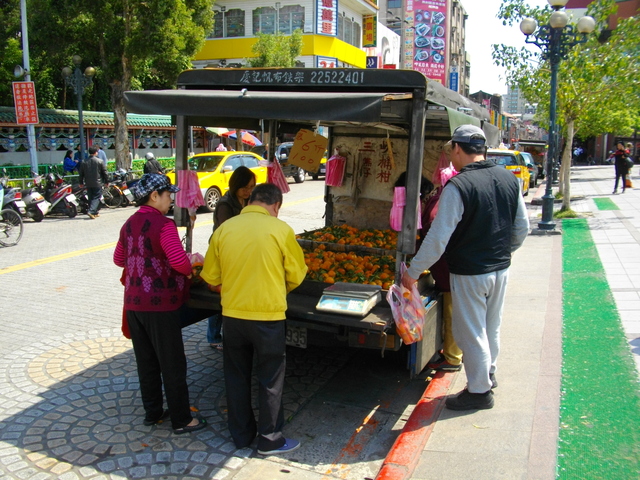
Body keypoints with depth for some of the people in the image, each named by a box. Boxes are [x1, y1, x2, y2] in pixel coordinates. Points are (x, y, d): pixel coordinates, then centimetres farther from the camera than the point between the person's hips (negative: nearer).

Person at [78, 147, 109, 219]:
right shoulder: (99, 161, -6)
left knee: (91, 198, 12)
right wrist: (106, 181, 9)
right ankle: (91, 211, -19)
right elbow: (104, 172, -2)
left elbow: (81, 174, 10)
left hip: (88, 184, 4)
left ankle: (95, 212, 15)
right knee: (96, 198, -2)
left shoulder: (84, 162, 5)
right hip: (97, 183, -4)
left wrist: (81, 183, 20)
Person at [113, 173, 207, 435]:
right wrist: (193, 266, -4)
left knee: (146, 361, 17)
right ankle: (181, 420, 13)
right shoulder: (163, 224, -16)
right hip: (161, 304, -7)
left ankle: (152, 412, 30)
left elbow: (119, 259, 20)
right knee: (173, 363, 3)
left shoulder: (129, 224, 8)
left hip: (134, 303, 8)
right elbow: (180, 262, -24)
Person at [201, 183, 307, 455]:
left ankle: (241, 435, 31)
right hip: (268, 315, -3)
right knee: (270, 379, 12)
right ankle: (270, 439, 23)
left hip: (232, 314, 3)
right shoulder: (280, 229, -10)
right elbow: (296, 274, -3)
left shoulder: (224, 229, -2)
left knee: (236, 377, 18)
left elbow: (210, 275, 3)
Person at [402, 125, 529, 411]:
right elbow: (522, 227, 8)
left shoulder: (457, 186, -22)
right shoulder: (509, 179, 0)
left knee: (471, 333, 8)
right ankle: (488, 374, 42)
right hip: (500, 269, 7)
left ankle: (479, 391, 21)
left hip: (469, 274, -7)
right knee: (491, 327, 23)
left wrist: (413, 272, -14)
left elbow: (438, 238, -22)